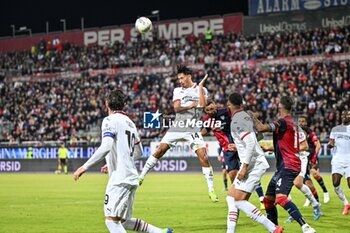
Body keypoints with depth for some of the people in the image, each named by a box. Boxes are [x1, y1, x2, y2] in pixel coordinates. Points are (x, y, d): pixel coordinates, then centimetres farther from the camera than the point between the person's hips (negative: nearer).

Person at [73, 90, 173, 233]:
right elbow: (138, 152, 24)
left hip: (120, 178, -9)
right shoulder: (130, 122, 18)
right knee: (123, 221, 17)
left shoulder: (110, 120, -6)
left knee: (111, 220, -13)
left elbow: (106, 147, -21)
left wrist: (85, 166, -19)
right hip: (131, 178, 9)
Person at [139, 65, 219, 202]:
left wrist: (200, 86, -10)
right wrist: (191, 105, -10)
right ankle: (141, 177, 5)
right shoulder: (178, 91, 11)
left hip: (193, 129, -2)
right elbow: (176, 108, -2)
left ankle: (211, 190, -3)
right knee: (159, 151, -5)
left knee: (203, 157, -12)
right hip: (177, 127, 2)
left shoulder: (201, 90, 5)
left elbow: (202, 105, -14)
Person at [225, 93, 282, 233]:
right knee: (231, 198, 9)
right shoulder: (244, 115, 15)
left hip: (254, 164, -10)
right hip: (253, 164, 10)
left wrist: (244, 167, -23)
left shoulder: (236, 121, -14)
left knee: (239, 201, -12)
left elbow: (250, 143, -24)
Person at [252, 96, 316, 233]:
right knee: (268, 199, 13)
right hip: (284, 167, 10)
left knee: (280, 197, -27)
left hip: (287, 166, -10)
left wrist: (252, 117, -3)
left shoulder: (283, 122, -11)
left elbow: (261, 128, -20)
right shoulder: (292, 123, 18)